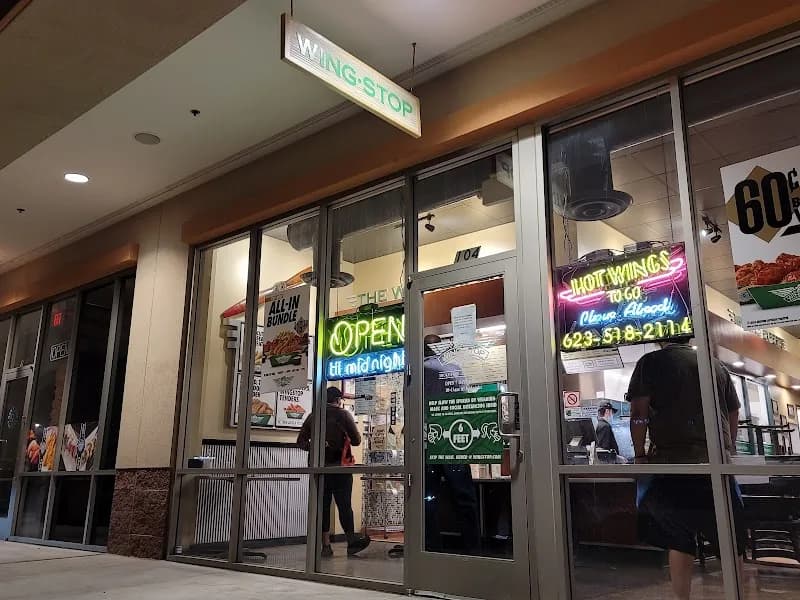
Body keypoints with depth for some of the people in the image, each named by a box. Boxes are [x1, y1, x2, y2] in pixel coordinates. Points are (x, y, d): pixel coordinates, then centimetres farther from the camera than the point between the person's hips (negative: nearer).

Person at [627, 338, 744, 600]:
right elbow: (734, 414, 18)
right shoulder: (716, 365, 13)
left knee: (679, 543, 7)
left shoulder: (650, 362, 2)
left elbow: (639, 412, -6)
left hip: (671, 462, -2)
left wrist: (640, 455, 0)